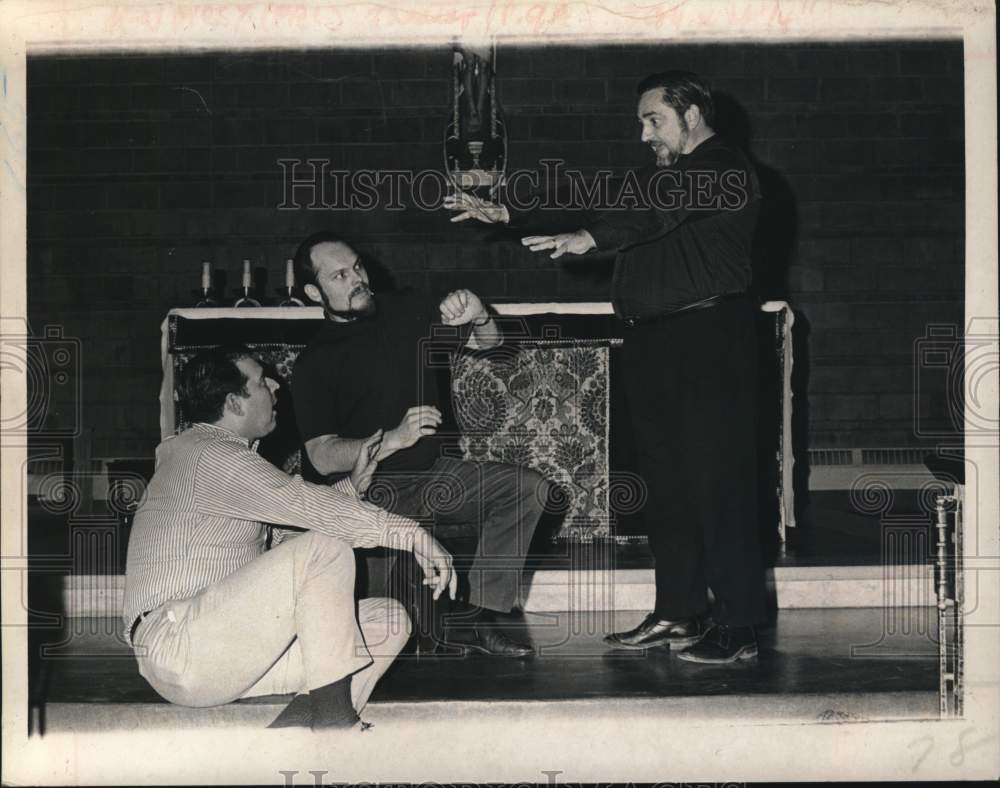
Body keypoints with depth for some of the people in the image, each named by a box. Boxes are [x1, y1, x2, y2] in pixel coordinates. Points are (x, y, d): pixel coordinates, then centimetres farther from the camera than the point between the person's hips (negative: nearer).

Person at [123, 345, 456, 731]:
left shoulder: (223, 458, 22)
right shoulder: (210, 456, -12)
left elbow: (288, 529, 23)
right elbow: (307, 506, -23)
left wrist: (354, 482, 16)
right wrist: (412, 533, -22)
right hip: (178, 650, -10)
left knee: (390, 623, 2)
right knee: (327, 547, -24)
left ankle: (293, 728, -12)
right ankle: (332, 713, -21)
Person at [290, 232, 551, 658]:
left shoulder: (410, 311, 9)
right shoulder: (314, 363, -4)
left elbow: (490, 343, 17)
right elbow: (322, 457, -14)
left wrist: (478, 317, -8)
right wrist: (395, 438, -29)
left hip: (438, 472, 5)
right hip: (374, 489, -4)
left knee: (528, 487, -17)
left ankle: (475, 618, -17)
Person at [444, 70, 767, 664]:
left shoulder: (724, 170, -7)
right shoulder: (665, 175, 24)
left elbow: (661, 211, -24)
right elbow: (617, 212, 23)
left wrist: (589, 238, -39)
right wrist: (508, 214, 16)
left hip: (709, 341, -9)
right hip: (653, 345, 9)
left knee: (720, 480, -9)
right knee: (665, 480, 9)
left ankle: (740, 626, -5)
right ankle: (680, 613, 16)